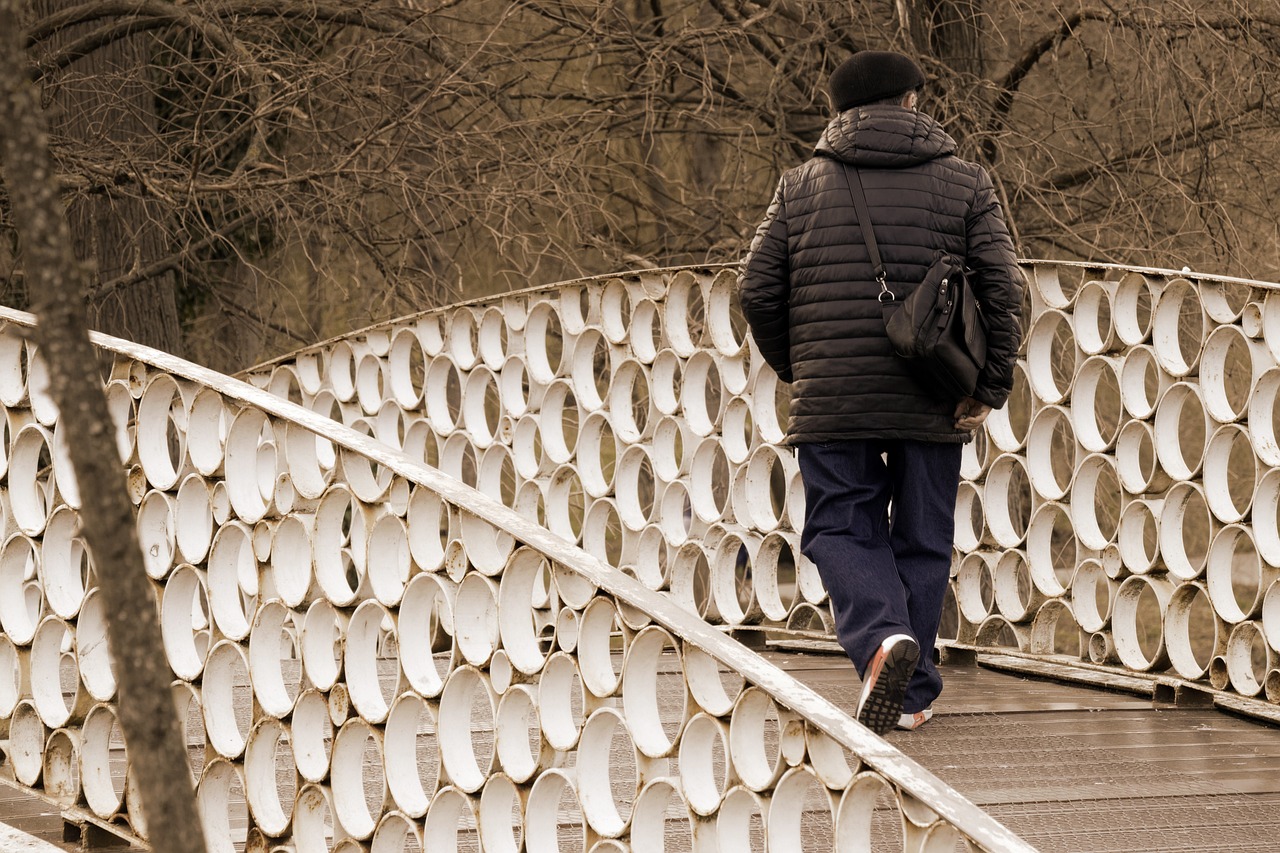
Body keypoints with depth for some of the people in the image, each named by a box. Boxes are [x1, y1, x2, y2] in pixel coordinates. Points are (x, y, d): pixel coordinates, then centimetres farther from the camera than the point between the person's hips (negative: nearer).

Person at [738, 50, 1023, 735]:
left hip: (832, 398, 0)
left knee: (841, 531, 6)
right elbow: (1002, 289, -4)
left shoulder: (802, 187, 7)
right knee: (921, 540, 11)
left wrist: (794, 367, 19)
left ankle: (882, 636, -22)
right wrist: (991, 390, 0)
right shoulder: (965, 184, 5)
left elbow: (757, 289, 4)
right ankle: (910, 694, 13)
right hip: (934, 404, 1)